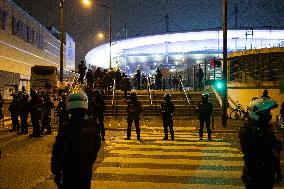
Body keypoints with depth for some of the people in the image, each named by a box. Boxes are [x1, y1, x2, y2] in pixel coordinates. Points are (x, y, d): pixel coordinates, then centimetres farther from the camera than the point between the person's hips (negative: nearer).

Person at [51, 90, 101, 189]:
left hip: (70, 170, -5)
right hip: (87, 169, 5)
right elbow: (97, 146, 9)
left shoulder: (68, 126, -20)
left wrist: (55, 170, -3)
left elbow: (58, 150, -14)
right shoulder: (93, 125, -2)